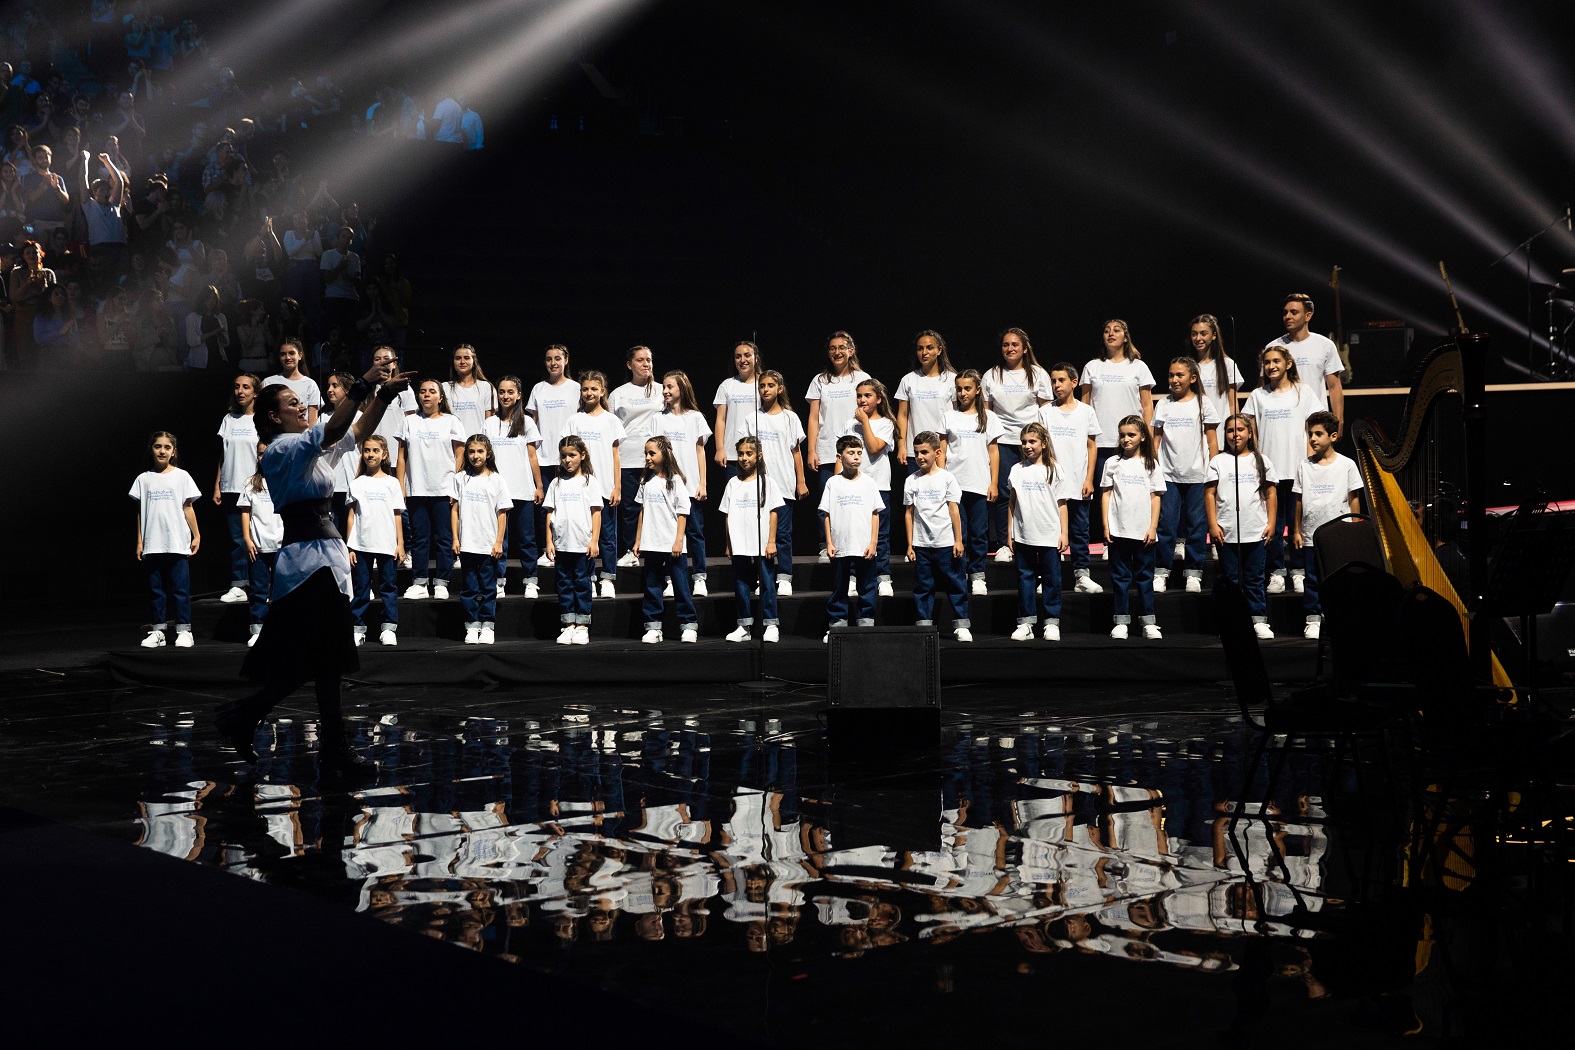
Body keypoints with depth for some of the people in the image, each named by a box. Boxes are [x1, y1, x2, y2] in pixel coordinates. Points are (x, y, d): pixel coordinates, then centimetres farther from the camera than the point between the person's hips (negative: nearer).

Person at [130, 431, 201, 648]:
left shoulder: (181, 476, 5)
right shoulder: (144, 479, 9)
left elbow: (188, 508, 6)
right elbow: (140, 512, 10)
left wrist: (196, 535, 1)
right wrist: (139, 542, 7)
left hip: (178, 543, -2)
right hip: (152, 544, 2)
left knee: (180, 588, -2)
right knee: (156, 588, 5)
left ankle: (183, 631, 2)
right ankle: (157, 631, 10)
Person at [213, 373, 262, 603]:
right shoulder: (228, 419, 12)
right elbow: (222, 456, 14)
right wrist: (217, 486, 8)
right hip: (231, 489, 3)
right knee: (236, 538, 3)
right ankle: (238, 586, 6)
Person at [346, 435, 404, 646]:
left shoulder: (392, 483, 6)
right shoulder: (357, 483, 7)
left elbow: (396, 516, 6)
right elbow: (351, 515, 6)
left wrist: (400, 544, 0)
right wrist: (348, 546, 1)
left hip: (387, 545, 0)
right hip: (361, 545, 0)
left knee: (388, 587, 2)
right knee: (360, 587, 4)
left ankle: (388, 629, 7)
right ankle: (358, 629, 9)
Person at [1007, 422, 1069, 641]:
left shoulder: (1054, 470, 2)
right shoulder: (1017, 470, 7)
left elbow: (1061, 504, 2)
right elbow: (1013, 502, 11)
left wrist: (1064, 533, -2)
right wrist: (1009, 533, 8)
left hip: (1050, 535, -2)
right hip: (1023, 535, 2)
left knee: (1051, 579, 2)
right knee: (1025, 578, 5)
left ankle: (1051, 623, 9)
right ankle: (1026, 623, 9)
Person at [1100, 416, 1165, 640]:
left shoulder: (1150, 464, 6)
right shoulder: (1113, 463, 5)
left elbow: (1155, 496, 4)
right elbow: (1106, 494, 5)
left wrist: (1153, 527, -3)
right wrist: (1106, 525, -2)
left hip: (1143, 531, 0)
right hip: (1118, 530, 0)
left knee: (1145, 576, 4)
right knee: (1120, 577, 4)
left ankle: (1148, 622, 7)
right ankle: (1121, 621, 8)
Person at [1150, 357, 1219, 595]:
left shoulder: (1203, 404, 4)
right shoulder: (1163, 405, 9)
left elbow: (1212, 441, 5)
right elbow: (1156, 439, 11)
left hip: (1197, 476, -1)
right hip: (1168, 475, 1)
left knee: (1197, 525, 2)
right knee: (1166, 524, -2)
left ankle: (1193, 573, 9)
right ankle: (1160, 572, 3)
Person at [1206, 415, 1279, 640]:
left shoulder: (1261, 461, 8)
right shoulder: (1218, 461, 4)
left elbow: (1271, 493, 9)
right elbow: (1209, 494, 1)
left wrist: (1271, 522, 3)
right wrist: (1213, 524, -5)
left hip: (1255, 531, 1)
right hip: (1227, 533, -1)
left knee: (1254, 578, 5)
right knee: (1230, 579, 5)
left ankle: (1259, 621, 9)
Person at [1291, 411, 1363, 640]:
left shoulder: (1346, 464, 0)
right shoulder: (1304, 465, 6)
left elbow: (1354, 500, 3)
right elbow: (1299, 500, 8)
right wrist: (1296, 531, 5)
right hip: (1311, 535, 2)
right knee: (1312, 580, 5)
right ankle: (1313, 620, 12)